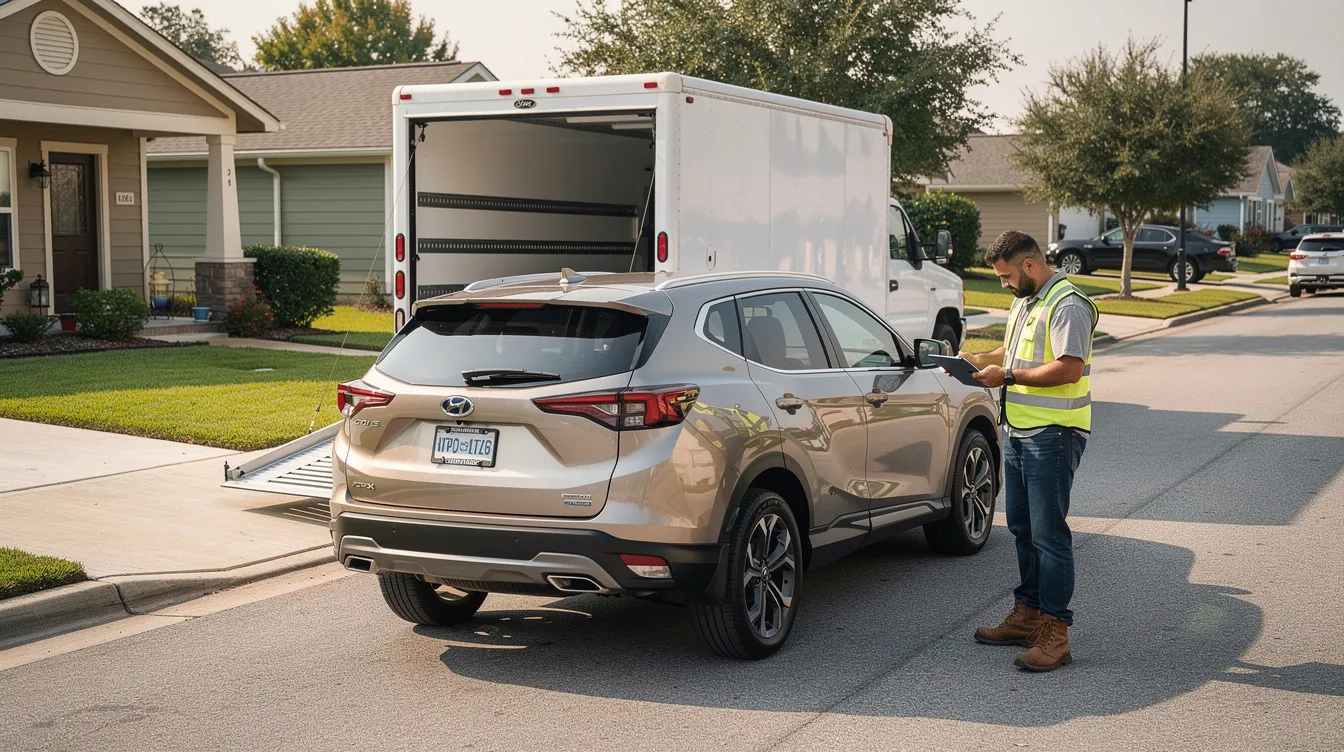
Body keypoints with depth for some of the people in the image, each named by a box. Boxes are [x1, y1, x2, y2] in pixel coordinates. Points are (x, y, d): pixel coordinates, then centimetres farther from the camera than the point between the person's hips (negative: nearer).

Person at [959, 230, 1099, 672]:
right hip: (1018, 431, 10)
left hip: (1053, 435, -10)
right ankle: (1027, 615, 27)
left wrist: (1007, 376, -18)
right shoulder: (1023, 302, 17)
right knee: (1023, 529, 16)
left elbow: (1069, 368, -24)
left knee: (1048, 533, -8)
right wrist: (980, 360, 14)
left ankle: (1055, 634, -5)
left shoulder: (1068, 306, -15)